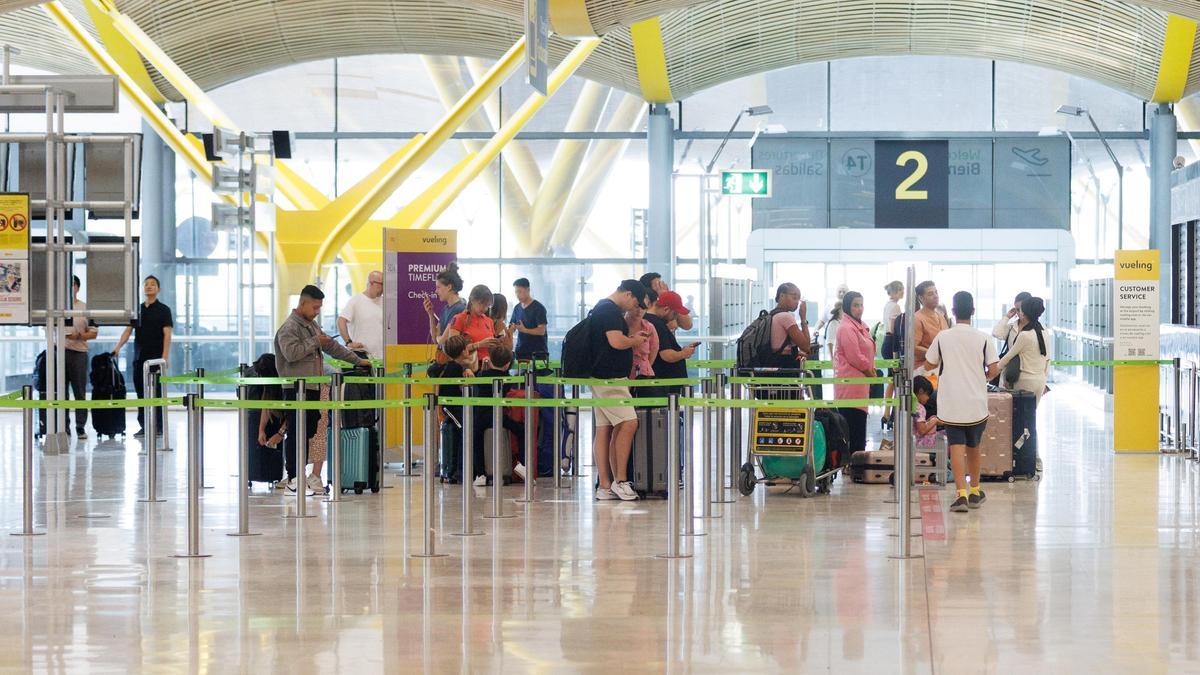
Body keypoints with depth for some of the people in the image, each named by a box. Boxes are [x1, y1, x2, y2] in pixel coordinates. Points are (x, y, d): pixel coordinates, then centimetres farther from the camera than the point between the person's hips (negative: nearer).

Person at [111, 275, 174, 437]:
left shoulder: (163, 310, 0)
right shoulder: (137, 309, 14)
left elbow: (167, 334, -7)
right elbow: (128, 330, 8)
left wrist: (165, 357, -17)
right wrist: (118, 346, -9)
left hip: (156, 357, -5)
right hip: (139, 357, 5)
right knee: (141, 392, 5)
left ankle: (158, 427, 1)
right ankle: (144, 426, 11)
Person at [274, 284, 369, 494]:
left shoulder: (312, 325, 19)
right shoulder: (289, 327, -9)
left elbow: (332, 346, 26)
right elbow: (291, 353, -24)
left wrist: (357, 360, 25)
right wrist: (315, 342, -15)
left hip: (313, 387, 9)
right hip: (296, 389, -9)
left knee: (309, 432, 8)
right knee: (296, 433, -6)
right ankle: (293, 478, -3)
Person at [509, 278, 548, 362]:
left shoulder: (538, 308, -7)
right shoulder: (517, 308, 12)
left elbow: (541, 331, -13)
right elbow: (512, 327, 16)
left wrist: (525, 330, -26)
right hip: (520, 351, 5)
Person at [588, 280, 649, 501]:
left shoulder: (600, 308, 20)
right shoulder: (611, 310, -13)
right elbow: (616, 341, -23)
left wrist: (630, 339, 18)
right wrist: (635, 341, -6)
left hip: (602, 378, 11)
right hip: (610, 378, -11)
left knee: (604, 429, 7)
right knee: (628, 423, -13)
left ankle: (604, 486, 7)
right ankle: (620, 480, -12)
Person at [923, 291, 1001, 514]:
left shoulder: (942, 337, -4)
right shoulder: (983, 338, -5)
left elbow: (929, 363, 9)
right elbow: (994, 369, -7)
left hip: (951, 404, -1)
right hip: (976, 403, 1)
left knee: (957, 446, -4)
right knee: (973, 446, 17)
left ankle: (961, 494, -18)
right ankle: (975, 492, 29)